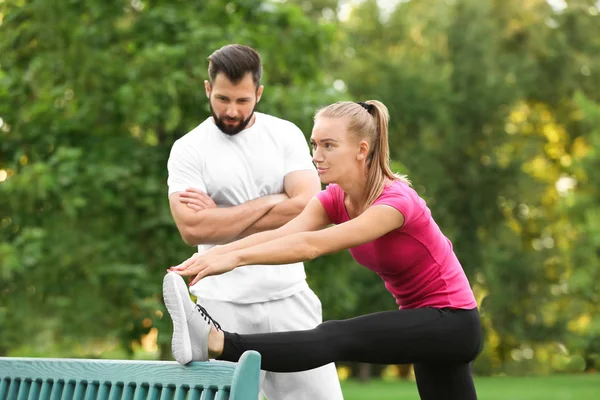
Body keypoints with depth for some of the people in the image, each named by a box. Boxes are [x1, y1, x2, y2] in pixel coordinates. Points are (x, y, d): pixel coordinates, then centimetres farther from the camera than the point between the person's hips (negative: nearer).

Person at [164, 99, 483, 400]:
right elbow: (281, 234, -20)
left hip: (451, 323, -9)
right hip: (422, 323, 9)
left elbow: (313, 245, -37)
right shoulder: (335, 199, -2)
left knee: (338, 338, -29)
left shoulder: (396, 201, -24)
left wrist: (236, 258, -45)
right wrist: (214, 254, -37)